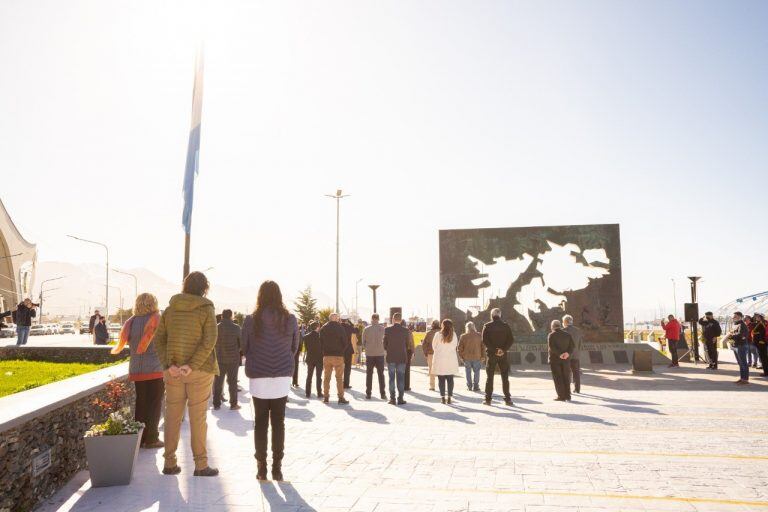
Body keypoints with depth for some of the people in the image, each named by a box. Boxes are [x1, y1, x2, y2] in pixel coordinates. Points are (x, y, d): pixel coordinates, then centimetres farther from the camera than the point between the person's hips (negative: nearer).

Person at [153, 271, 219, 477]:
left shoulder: (169, 309, 7)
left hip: (173, 371, 4)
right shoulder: (206, 309, -6)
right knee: (198, 418, 3)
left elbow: (159, 339, 0)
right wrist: (192, 366, -17)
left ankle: (169, 463, 19)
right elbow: (210, 340, -17)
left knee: (172, 416, 12)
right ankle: (201, 465, 9)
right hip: (199, 371, -4)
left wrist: (168, 365, -8)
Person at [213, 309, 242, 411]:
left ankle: (216, 404, 13)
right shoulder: (236, 328, -8)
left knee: (218, 381, 10)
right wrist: (240, 351, 16)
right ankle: (233, 404, 9)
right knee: (232, 381, 6)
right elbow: (241, 342, -2)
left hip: (219, 358, 1)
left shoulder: (216, 328, -4)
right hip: (233, 358, -1)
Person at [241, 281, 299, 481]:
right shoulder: (290, 320, -4)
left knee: (260, 422, 10)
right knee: (278, 422, 9)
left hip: (258, 377, 0)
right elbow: (294, 348, 6)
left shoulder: (251, 320, -7)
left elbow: (244, 348, 2)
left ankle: (262, 467, 12)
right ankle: (277, 467, 10)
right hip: (283, 377, 1)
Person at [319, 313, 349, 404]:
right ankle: (341, 397, 0)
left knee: (326, 377, 10)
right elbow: (345, 342, -5)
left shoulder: (323, 328, 4)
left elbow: (320, 342, 7)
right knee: (339, 378, 1)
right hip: (338, 356, -3)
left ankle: (326, 397, 12)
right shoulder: (340, 327, -8)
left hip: (326, 355, 4)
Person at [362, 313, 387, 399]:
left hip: (369, 354, 0)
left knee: (369, 374, 9)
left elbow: (363, 342, 3)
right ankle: (383, 394, 6)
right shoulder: (382, 328, -5)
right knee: (381, 374, 8)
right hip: (380, 354, 0)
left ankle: (368, 394, 9)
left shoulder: (366, 329, -4)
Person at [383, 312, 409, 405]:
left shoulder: (387, 330, -6)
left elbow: (384, 344, -2)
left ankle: (392, 398, 6)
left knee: (391, 378, 7)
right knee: (401, 378, 6)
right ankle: (400, 399, 5)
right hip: (402, 357, 0)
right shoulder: (405, 330, -4)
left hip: (390, 357, 0)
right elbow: (407, 345, 4)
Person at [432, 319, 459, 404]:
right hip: (451, 360, 1)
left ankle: (443, 397, 5)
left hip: (439, 359, -1)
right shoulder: (454, 335, -4)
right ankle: (449, 397, 6)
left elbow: (434, 346, 2)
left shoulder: (438, 335, -7)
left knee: (441, 379, 6)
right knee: (450, 379, 8)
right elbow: (454, 346, 2)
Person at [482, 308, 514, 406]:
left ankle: (488, 399, 5)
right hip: (503, 355, 1)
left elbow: (485, 340, -12)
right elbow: (511, 340, -4)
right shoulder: (506, 325, 3)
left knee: (489, 377, 6)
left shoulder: (487, 326, -2)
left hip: (491, 354, -1)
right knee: (505, 377, 7)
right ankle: (507, 399, 5)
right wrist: (503, 350, -11)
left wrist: (494, 350, -12)